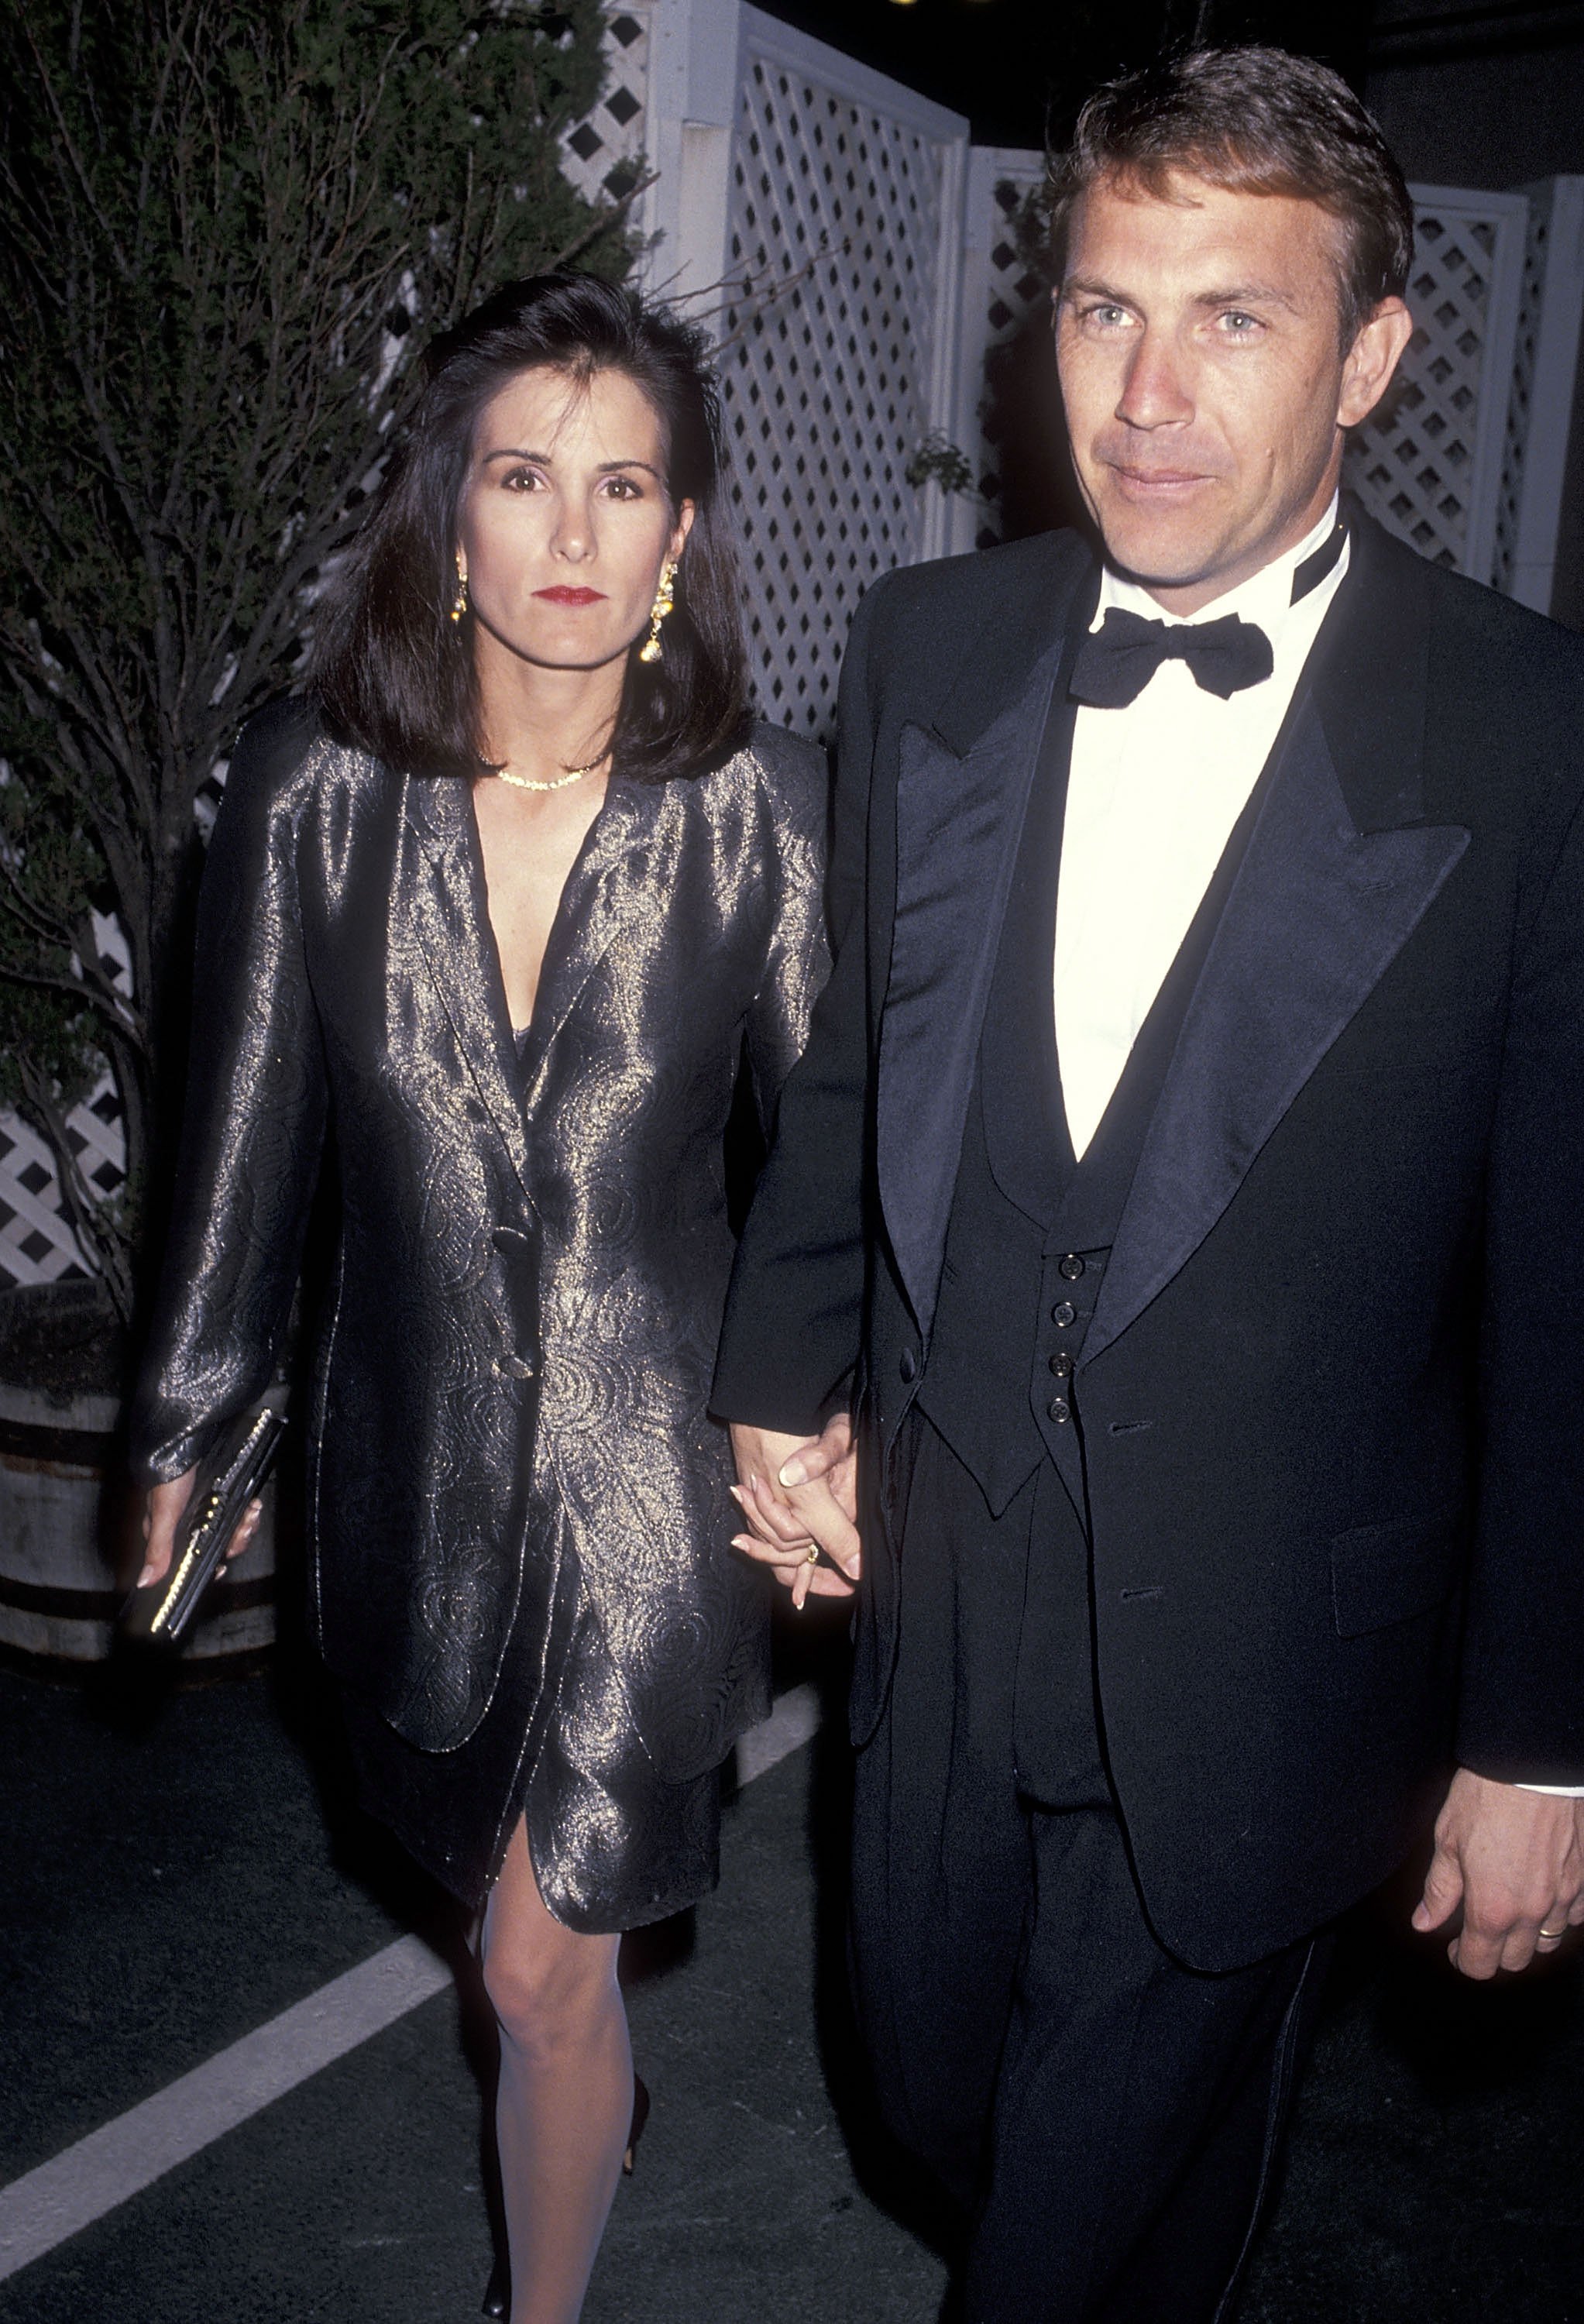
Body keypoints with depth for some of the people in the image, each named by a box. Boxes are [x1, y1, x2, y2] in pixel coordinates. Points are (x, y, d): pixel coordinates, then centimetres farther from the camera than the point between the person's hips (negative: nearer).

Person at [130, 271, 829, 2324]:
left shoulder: (756, 805, -13)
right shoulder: (311, 790, -9)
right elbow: (247, 1132, 0)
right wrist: (185, 1424, 7)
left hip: (650, 1452, -2)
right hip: (413, 1448, 3)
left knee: (541, 1965, 3)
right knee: (501, 1876, 26)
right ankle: (591, 2079, 58)